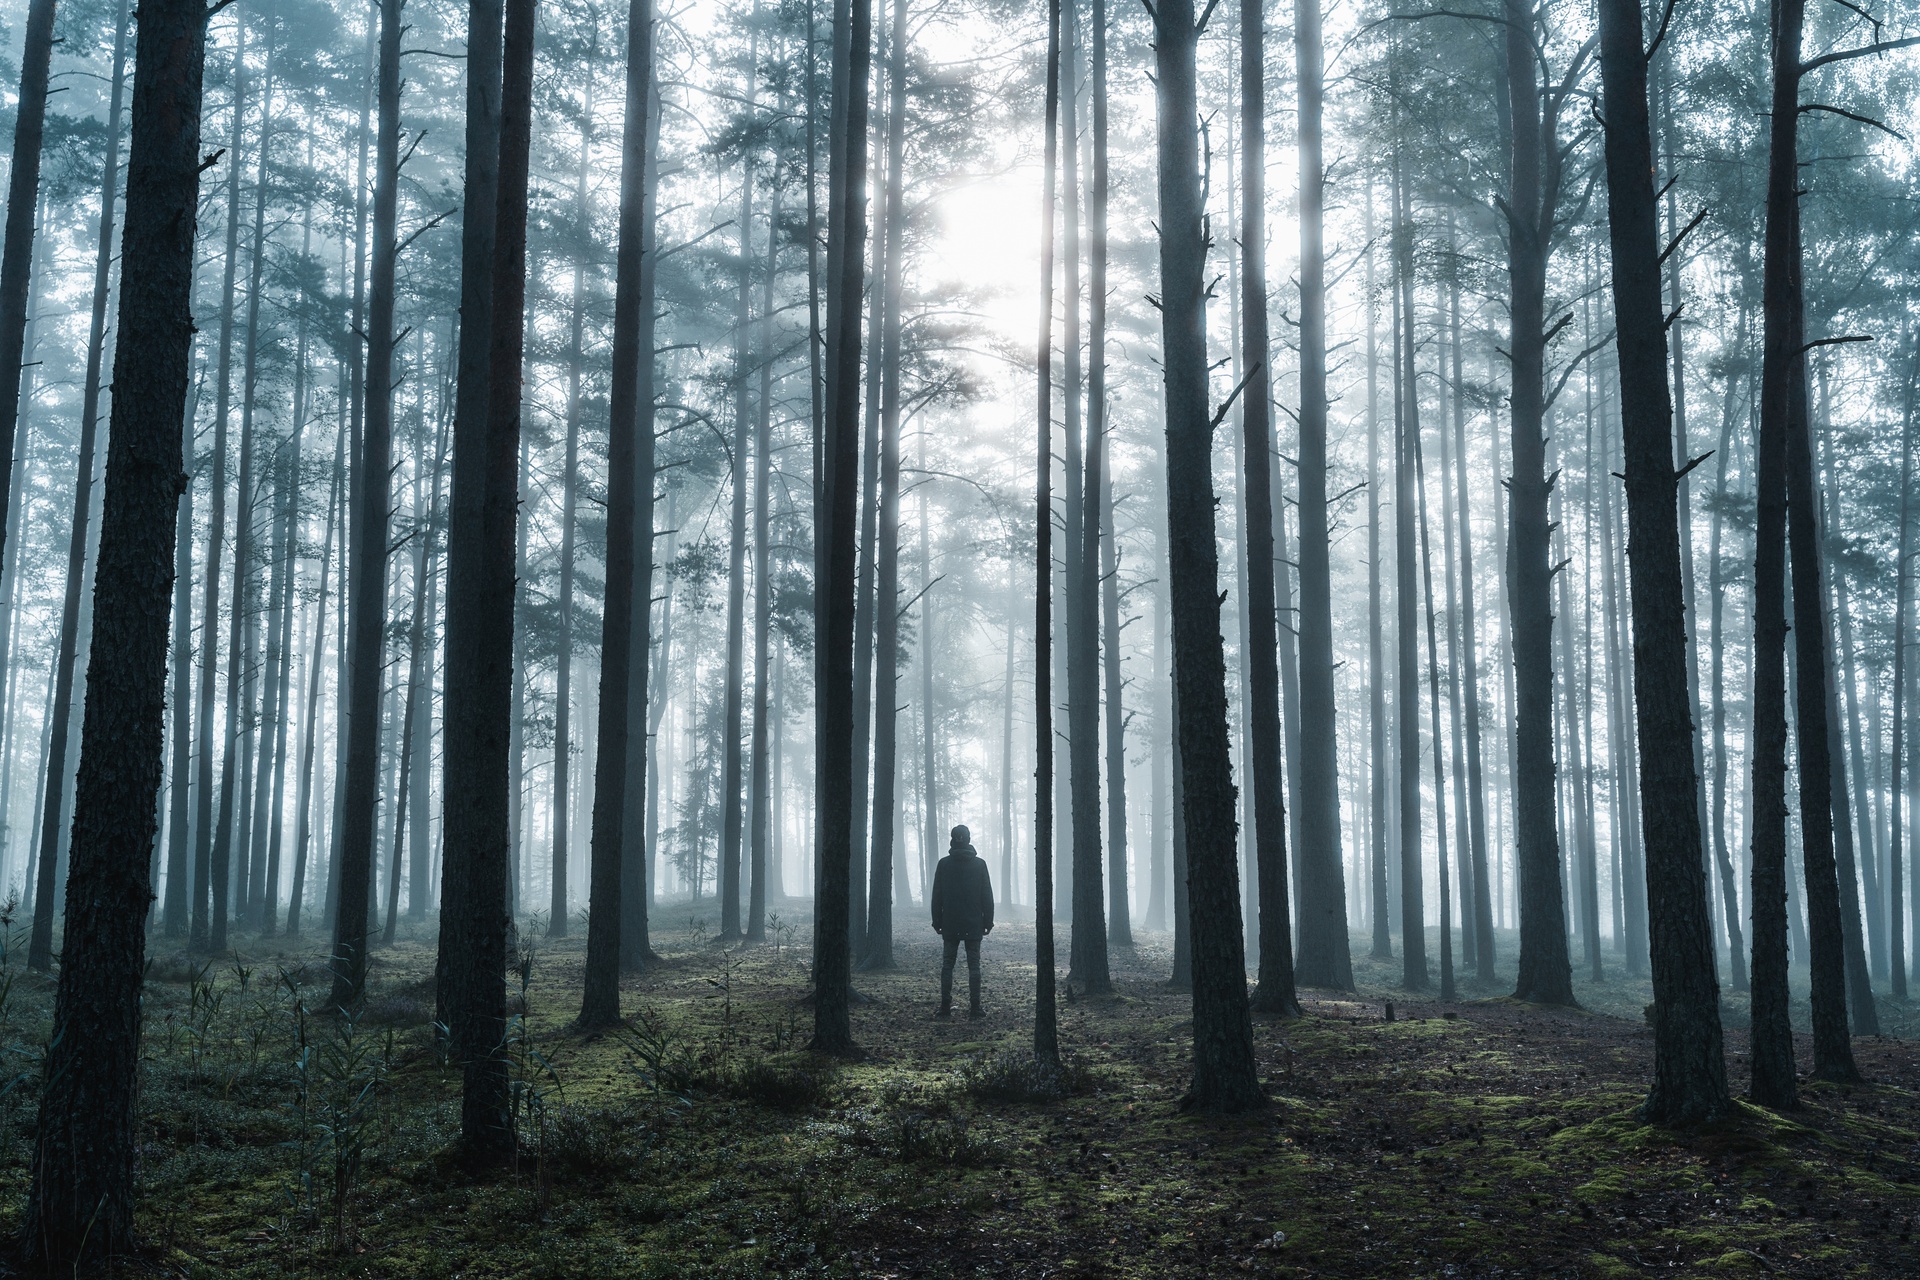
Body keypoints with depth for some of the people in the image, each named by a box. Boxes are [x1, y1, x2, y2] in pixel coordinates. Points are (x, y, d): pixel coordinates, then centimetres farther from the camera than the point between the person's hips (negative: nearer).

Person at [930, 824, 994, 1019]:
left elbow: (937, 895, 3)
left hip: (950, 924, 1)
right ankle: (975, 1008, 0)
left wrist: (937, 921, 10)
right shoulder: (979, 864, -2)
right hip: (974, 924, 0)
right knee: (973, 964, 2)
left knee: (947, 964, 6)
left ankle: (945, 1007, 4)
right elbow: (987, 896, 1)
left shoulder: (944, 864, -1)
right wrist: (988, 921, 7)